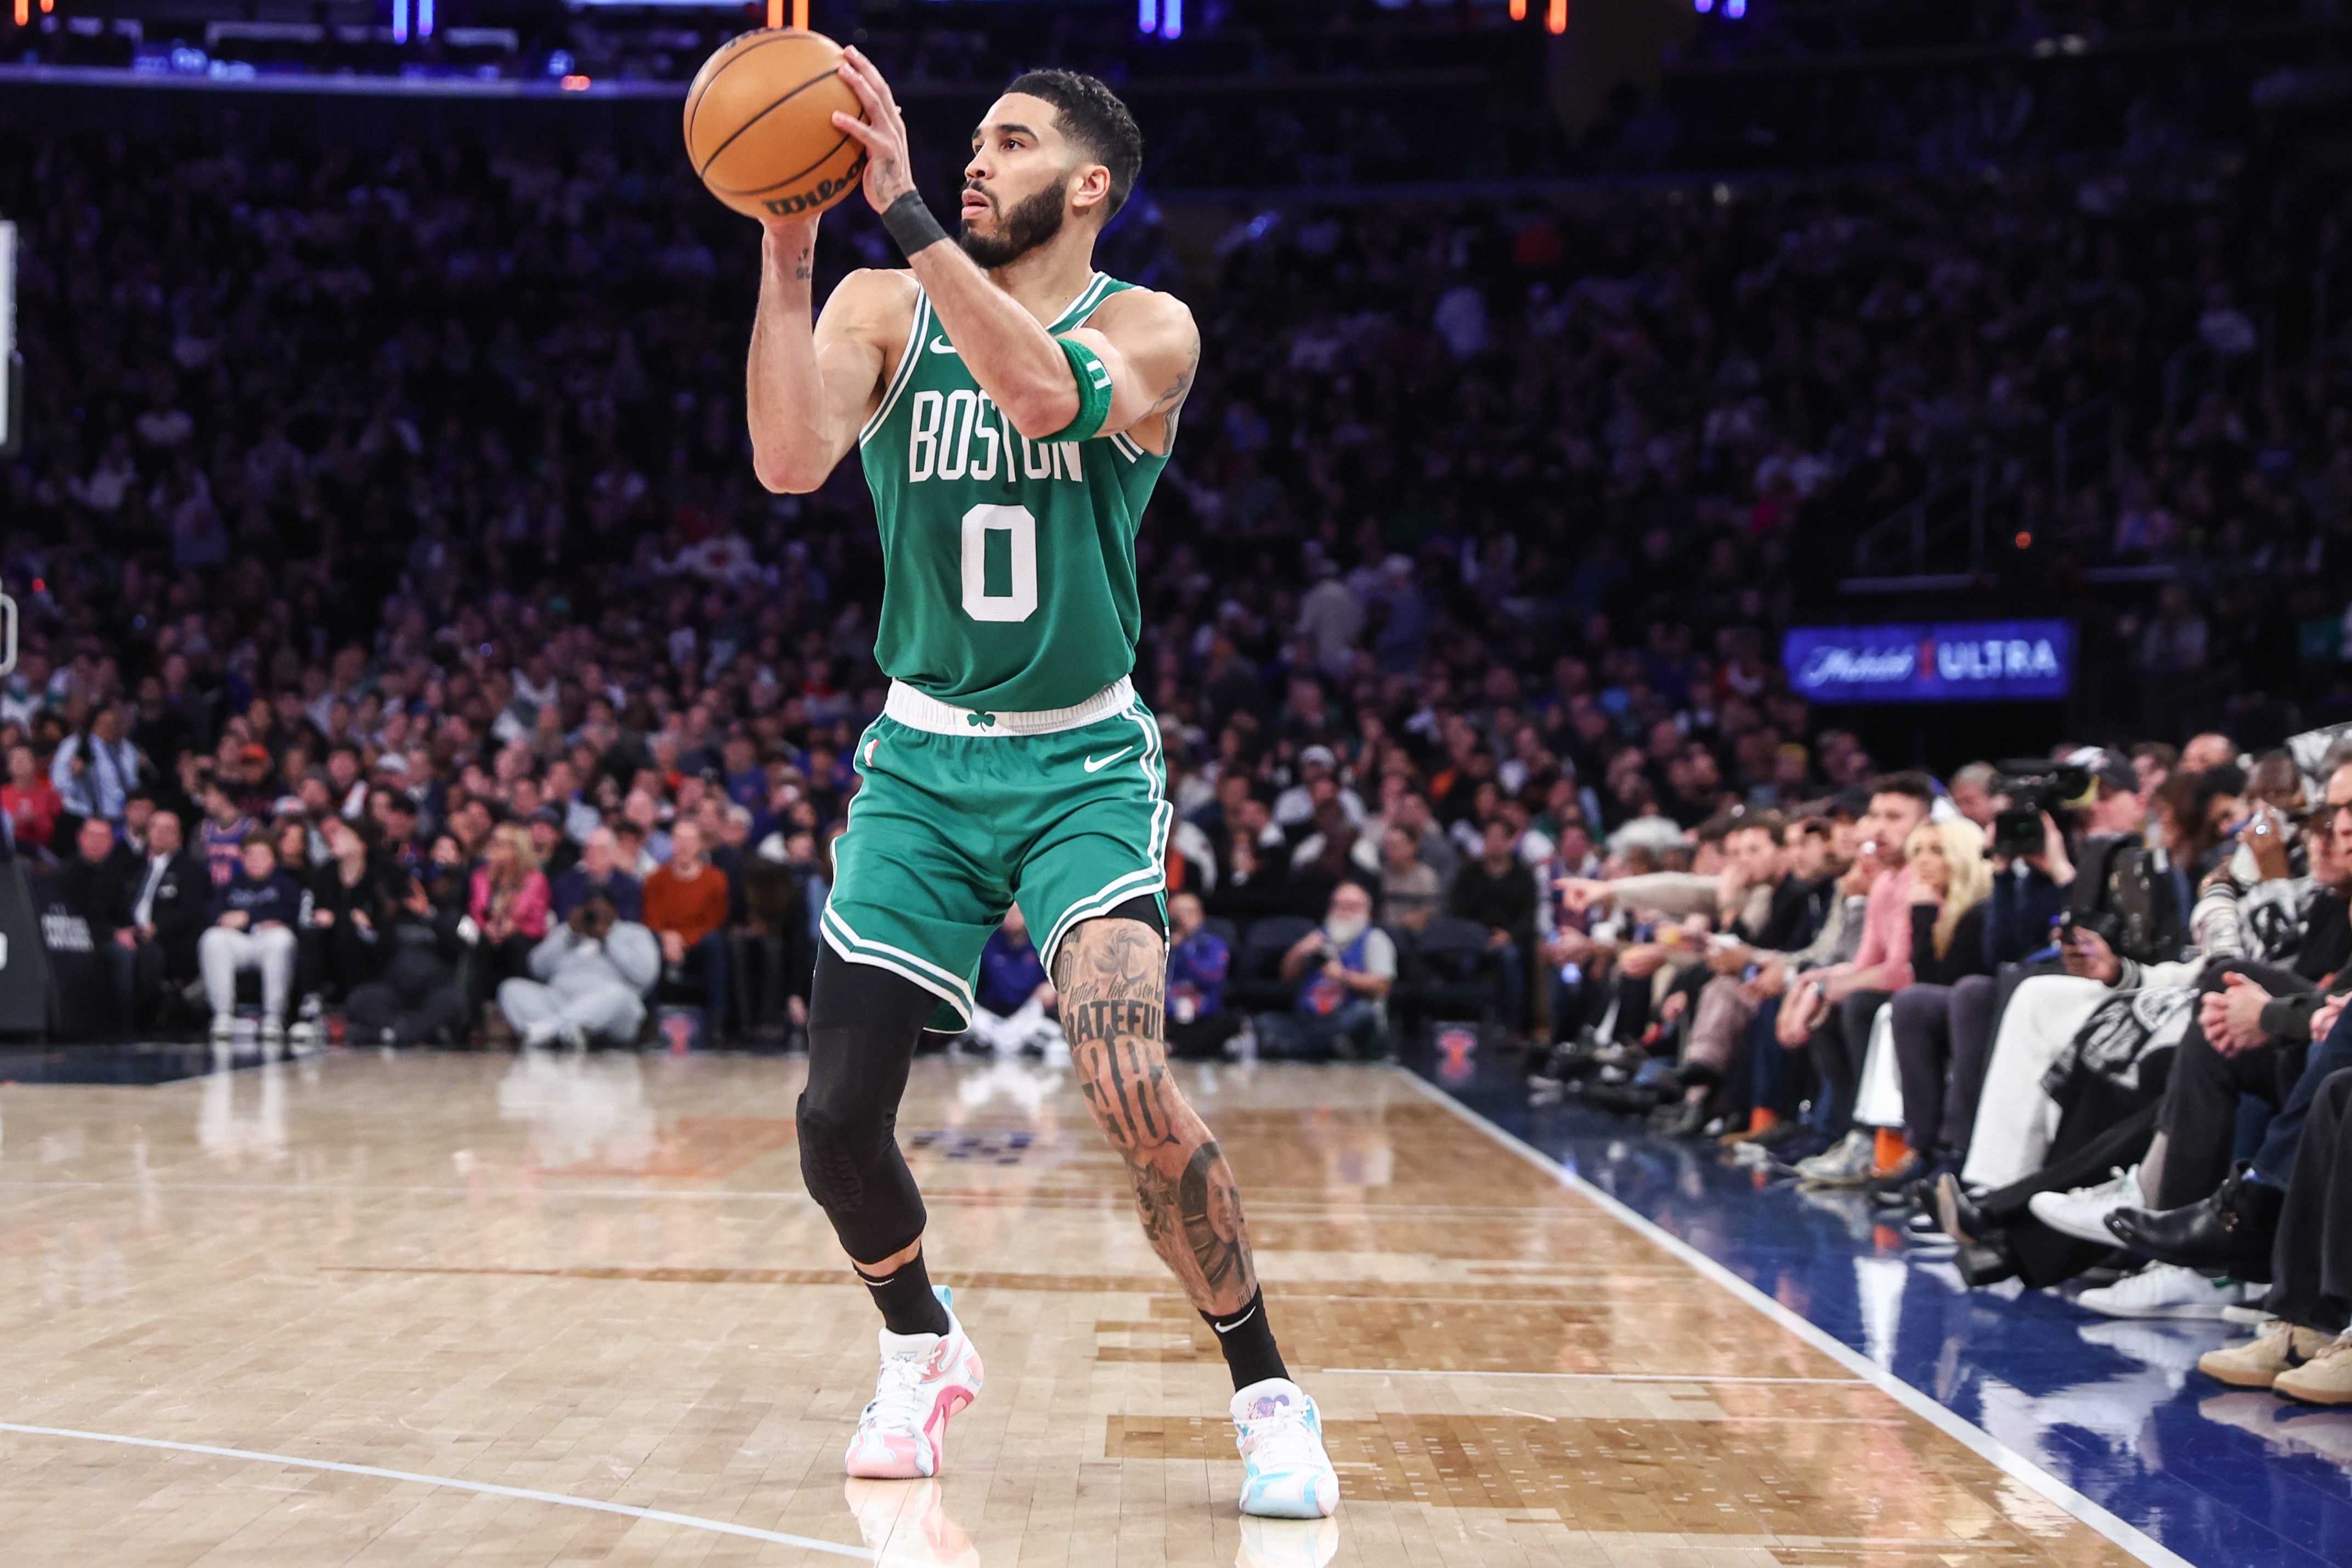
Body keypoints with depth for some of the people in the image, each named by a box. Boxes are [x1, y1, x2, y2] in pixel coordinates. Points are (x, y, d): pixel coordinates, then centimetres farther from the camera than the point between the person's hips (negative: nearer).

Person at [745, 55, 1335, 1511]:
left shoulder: (1147, 330, -6)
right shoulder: (884, 307, 1)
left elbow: (1043, 391, -30)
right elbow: (791, 460, -18)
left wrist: (905, 211, -34)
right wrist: (789, 253, -25)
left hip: (1084, 763, -3)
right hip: (923, 759, 3)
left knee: (1130, 1085, -22)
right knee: (838, 1118, 1)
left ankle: (1270, 1397, -2)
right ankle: (923, 1348, 31)